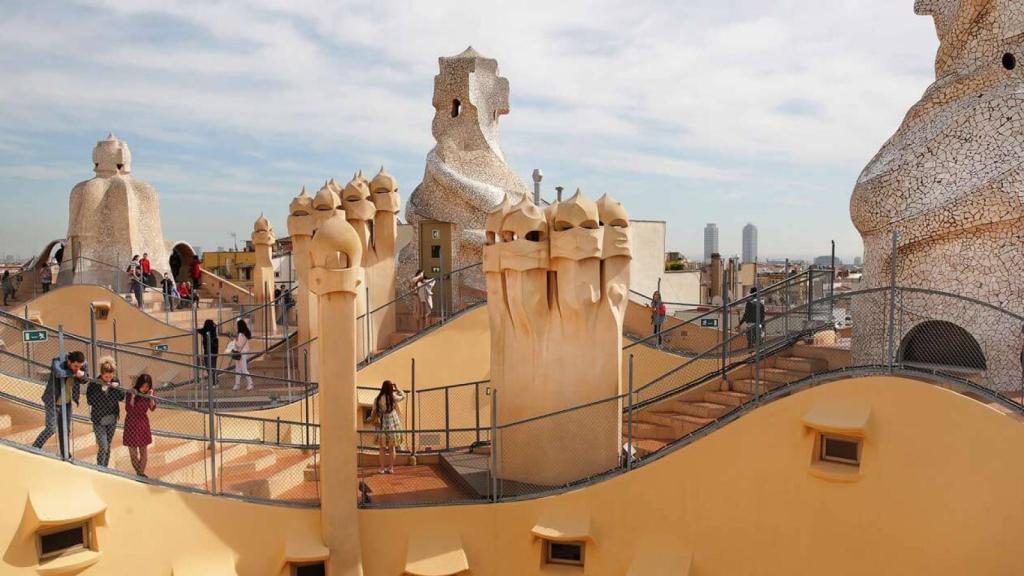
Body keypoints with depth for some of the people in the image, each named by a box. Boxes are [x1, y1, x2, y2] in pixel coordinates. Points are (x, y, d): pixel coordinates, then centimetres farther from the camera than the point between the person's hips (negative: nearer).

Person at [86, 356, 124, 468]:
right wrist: (101, 391, -27)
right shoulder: (94, 384, -15)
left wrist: (117, 388, -18)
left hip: (112, 420, 4)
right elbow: (90, 401, -18)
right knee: (103, 447, -9)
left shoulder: (115, 381, -4)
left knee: (108, 446, 15)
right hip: (99, 421, -4)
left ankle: (105, 469, 30)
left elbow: (122, 397, -1)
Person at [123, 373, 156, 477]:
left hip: (144, 423, 3)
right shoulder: (131, 393, -16)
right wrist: (132, 397, -29)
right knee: (133, 452, 4)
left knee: (144, 451, 9)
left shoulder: (149, 392, -5)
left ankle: (142, 472, 24)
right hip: (132, 424, -3)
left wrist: (151, 396, -21)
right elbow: (128, 409, -19)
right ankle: (138, 473, 20)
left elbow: (152, 408, -8)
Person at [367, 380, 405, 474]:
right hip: (392, 424, -1)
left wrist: (372, 420, 17)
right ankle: (391, 468, 10)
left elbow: (373, 412, 0)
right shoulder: (393, 397, -9)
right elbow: (403, 397, 10)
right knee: (392, 448, 9)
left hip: (382, 425, 1)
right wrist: (397, 388, 12)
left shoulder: (378, 399, -7)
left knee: (382, 448, 10)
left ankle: (382, 468, 10)